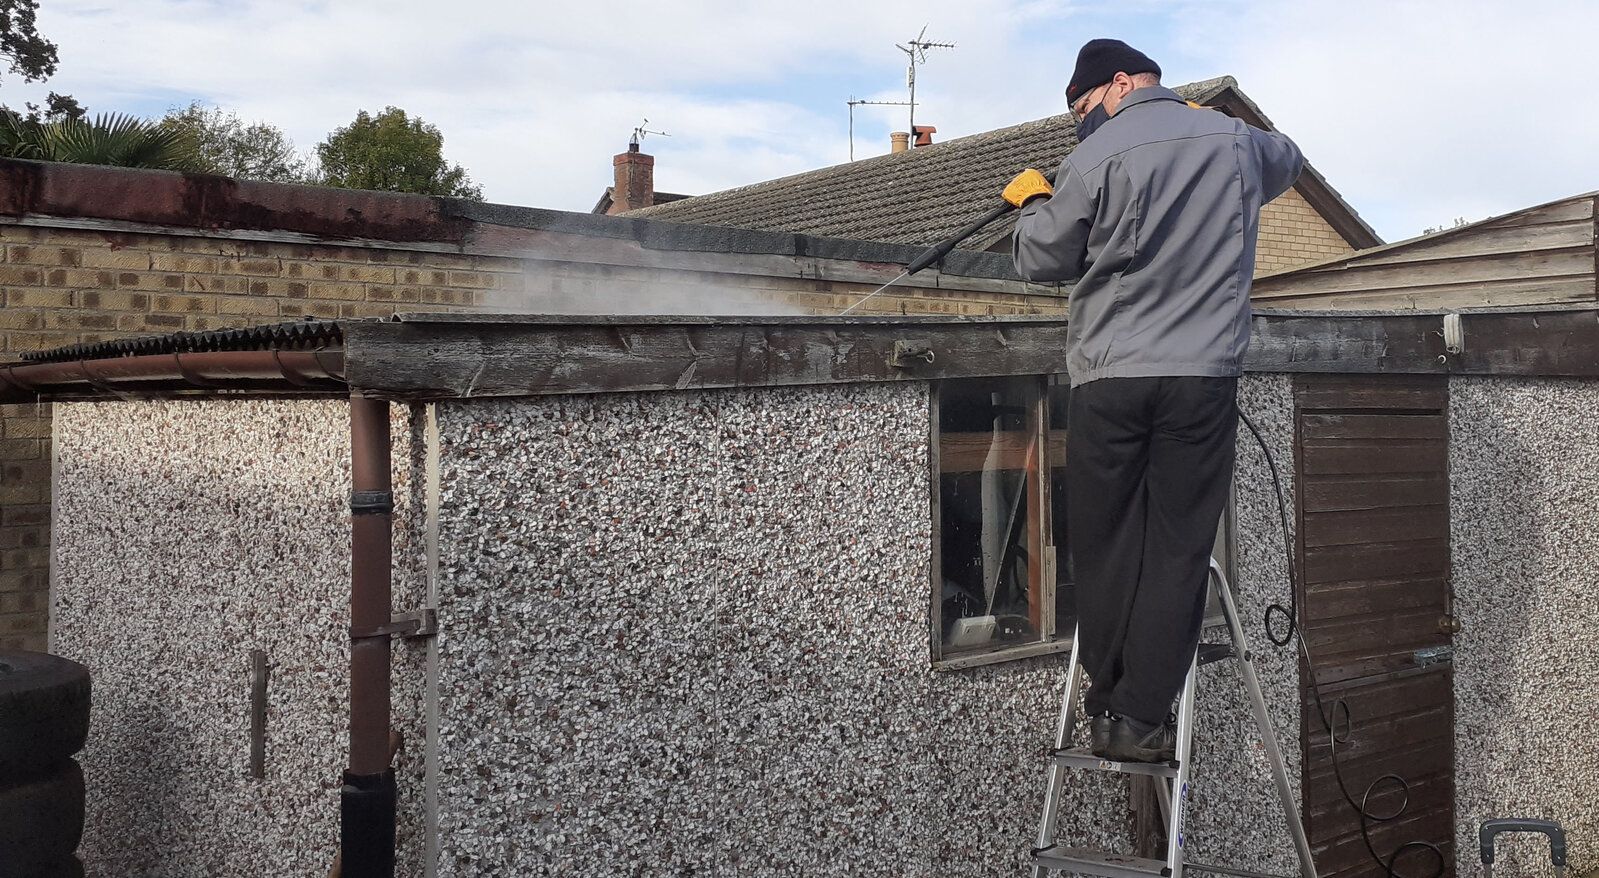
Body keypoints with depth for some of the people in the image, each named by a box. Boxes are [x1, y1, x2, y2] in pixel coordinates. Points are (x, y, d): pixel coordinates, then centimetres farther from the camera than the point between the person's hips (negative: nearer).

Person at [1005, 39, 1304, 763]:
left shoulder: (1095, 160, -2)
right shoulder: (1233, 140, 11)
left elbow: (1040, 261, 6)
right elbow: (1288, 162, 35)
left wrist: (1032, 201, 24)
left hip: (1109, 380, -2)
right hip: (1205, 377, 2)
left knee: (1104, 549, 7)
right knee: (1177, 552, 2)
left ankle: (1107, 709, 11)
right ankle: (1142, 722, 2)